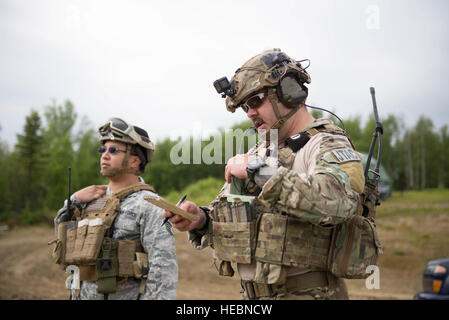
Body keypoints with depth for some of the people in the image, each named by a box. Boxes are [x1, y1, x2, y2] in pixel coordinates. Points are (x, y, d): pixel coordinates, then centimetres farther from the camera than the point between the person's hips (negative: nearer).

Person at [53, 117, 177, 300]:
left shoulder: (148, 205, -11)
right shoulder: (95, 200, 12)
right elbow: (62, 235, 21)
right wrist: (74, 201, 5)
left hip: (127, 295, -7)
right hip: (83, 294, 7)